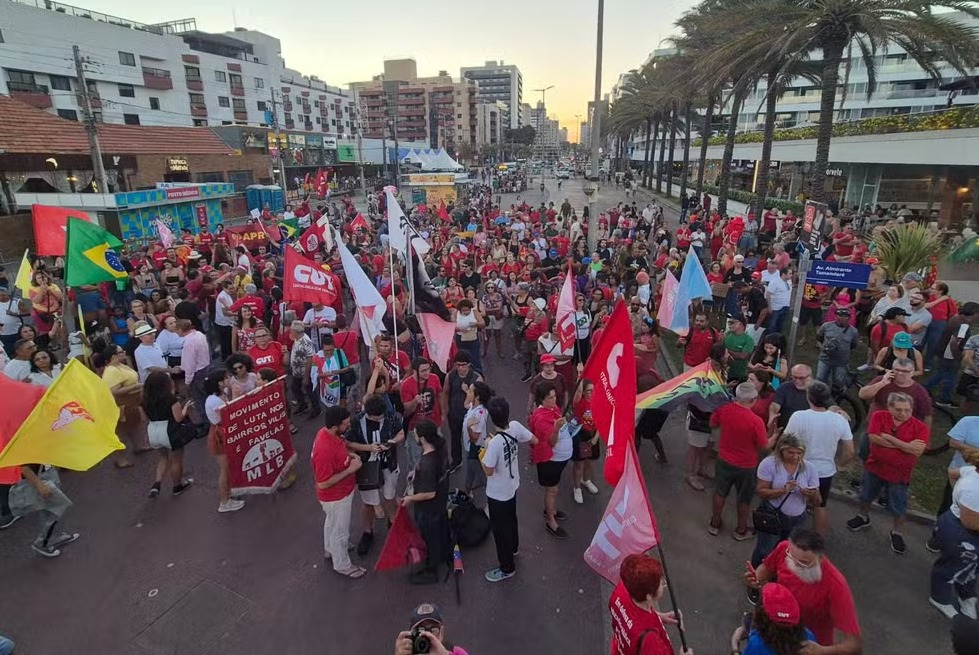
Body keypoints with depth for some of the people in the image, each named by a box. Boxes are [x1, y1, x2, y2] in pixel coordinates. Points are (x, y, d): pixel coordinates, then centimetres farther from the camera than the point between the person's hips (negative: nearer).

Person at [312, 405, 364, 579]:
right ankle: (342, 565, 40)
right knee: (340, 531, 16)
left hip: (340, 492, 8)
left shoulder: (328, 432, -13)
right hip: (336, 497, -8)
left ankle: (330, 549, 58)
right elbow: (323, 484, -32)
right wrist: (350, 469, -29)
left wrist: (349, 457, -8)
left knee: (331, 522, 32)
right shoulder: (324, 450, -40)